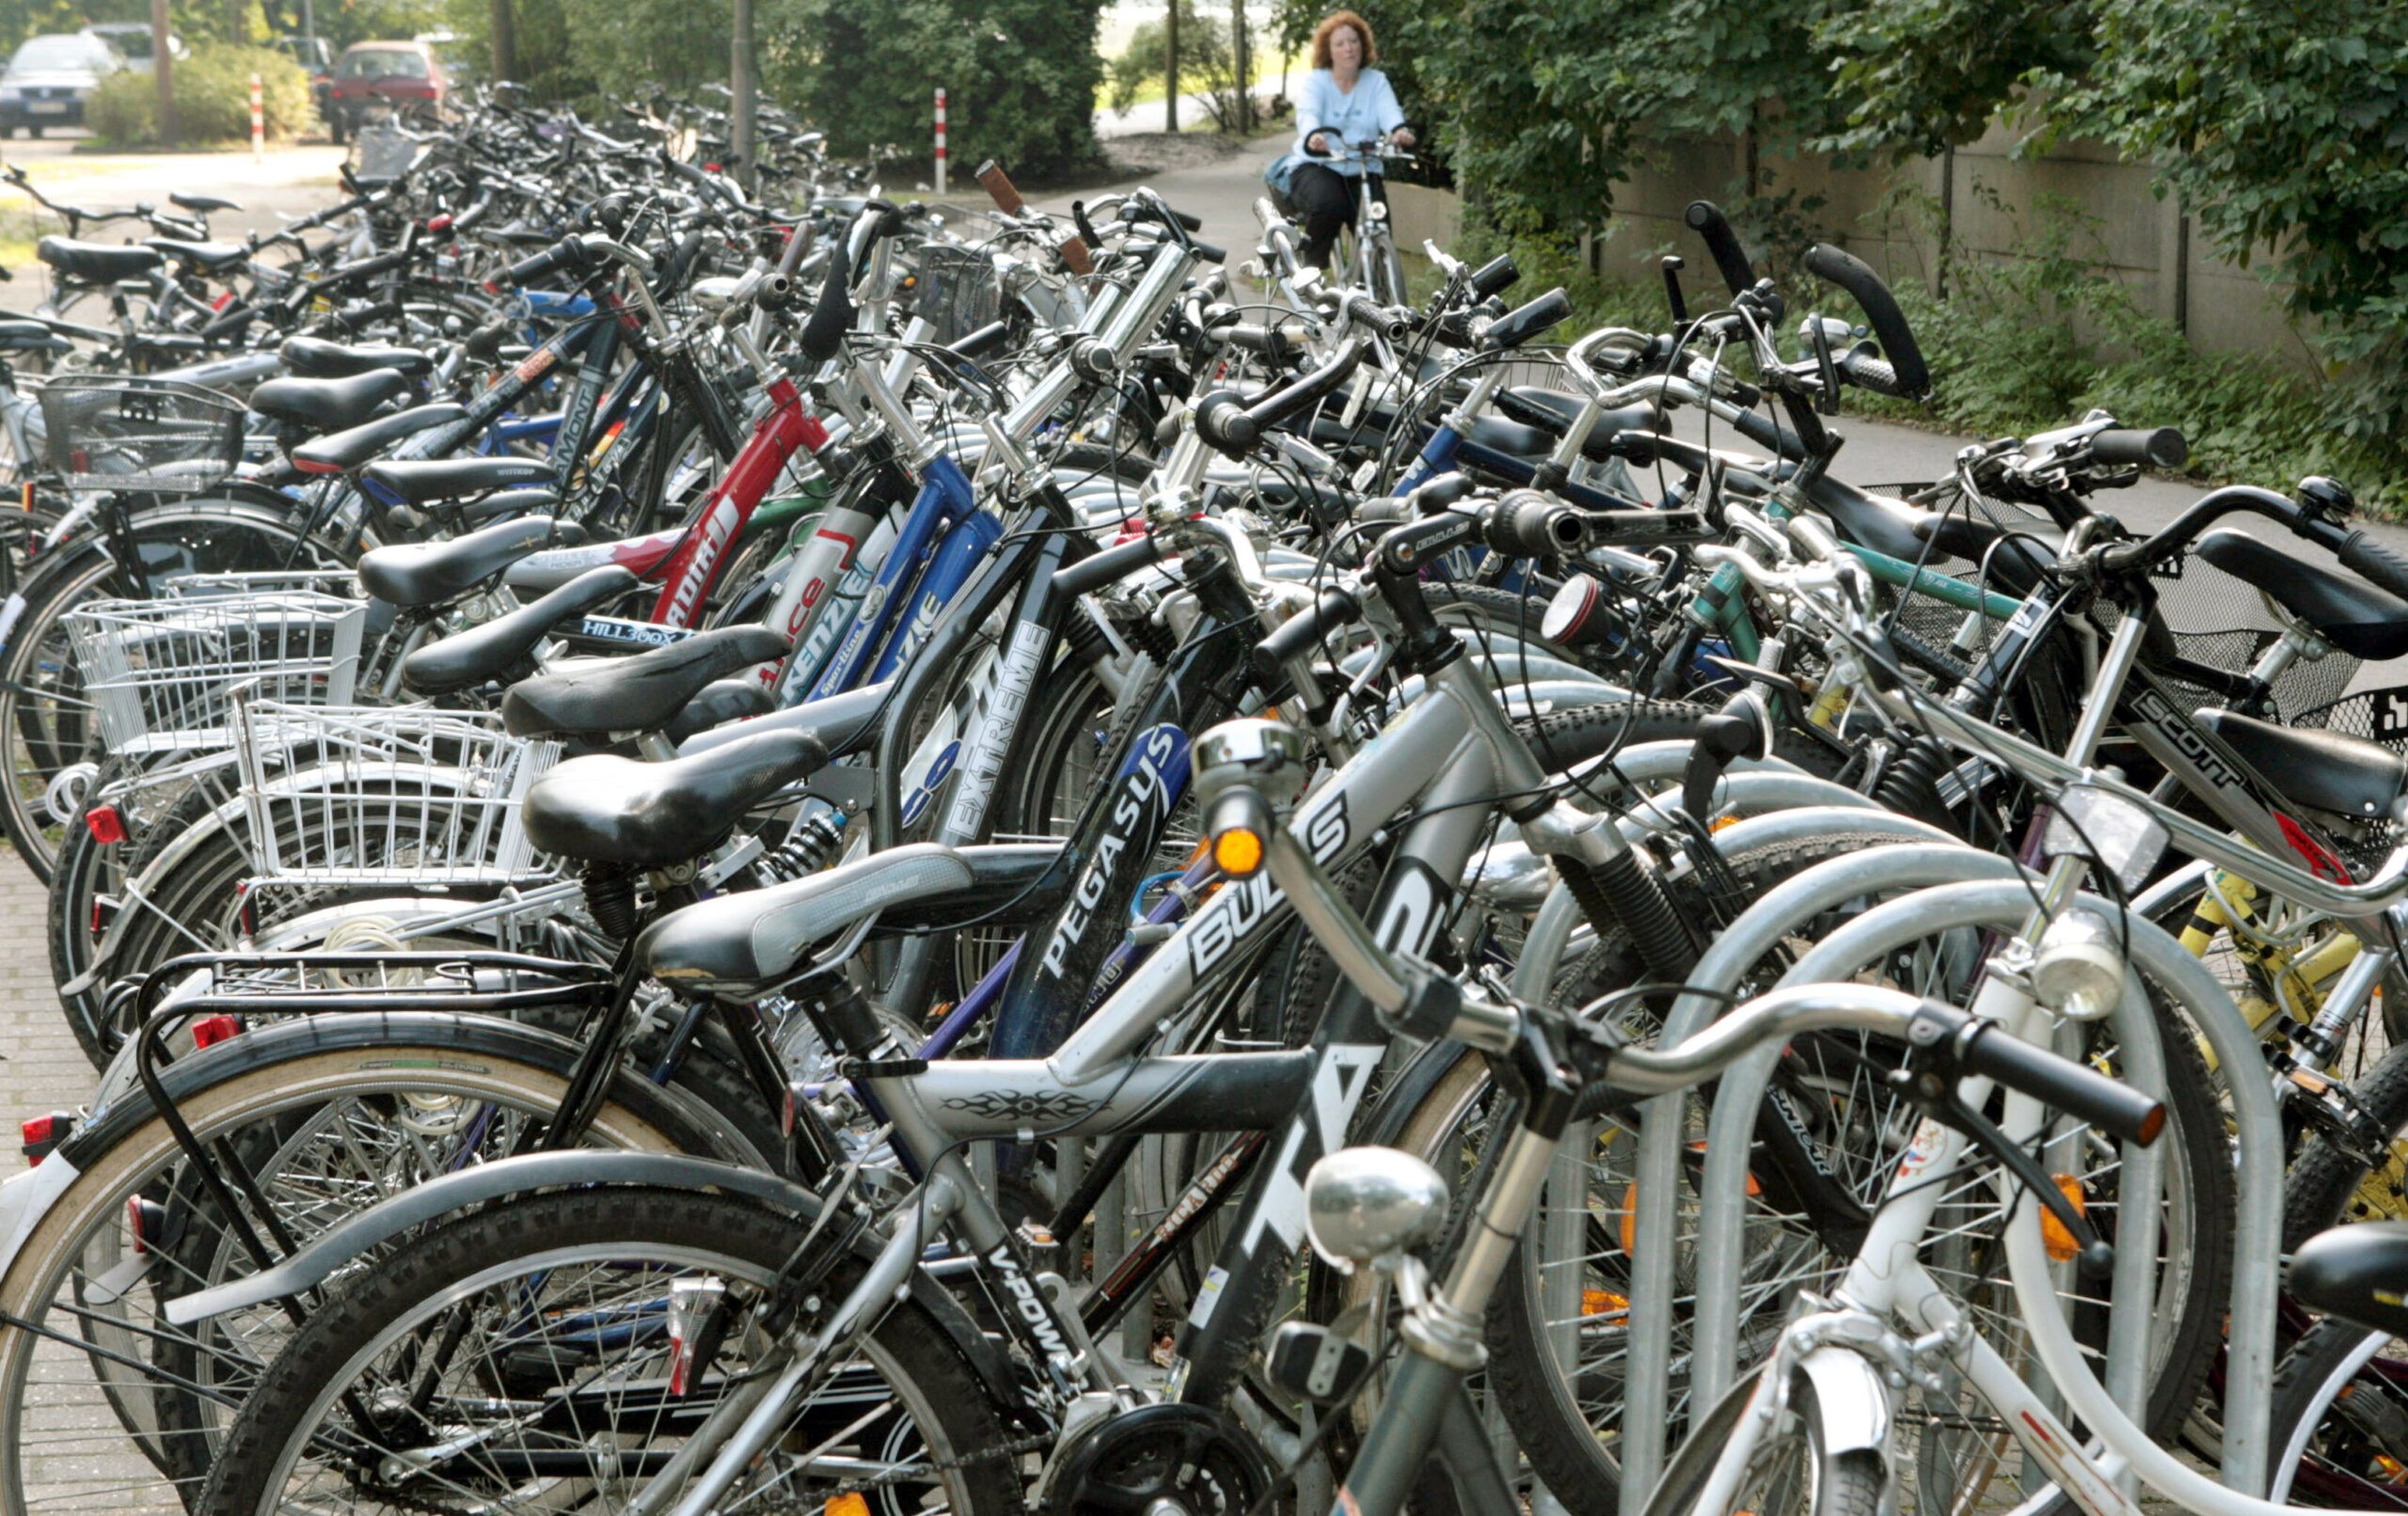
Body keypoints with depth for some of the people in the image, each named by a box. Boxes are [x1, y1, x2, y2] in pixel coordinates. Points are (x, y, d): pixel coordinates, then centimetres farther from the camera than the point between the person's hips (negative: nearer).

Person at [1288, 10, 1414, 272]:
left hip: (1363, 172, 2)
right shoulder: (1316, 81, 2)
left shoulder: (1376, 82, 8)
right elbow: (1307, 113, -18)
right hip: (1317, 167, -2)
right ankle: (1310, 260, -12)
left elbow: (1389, 111, -12)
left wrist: (1398, 130, -38)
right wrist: (1312, 135, -44)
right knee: (1327, 203, -36)